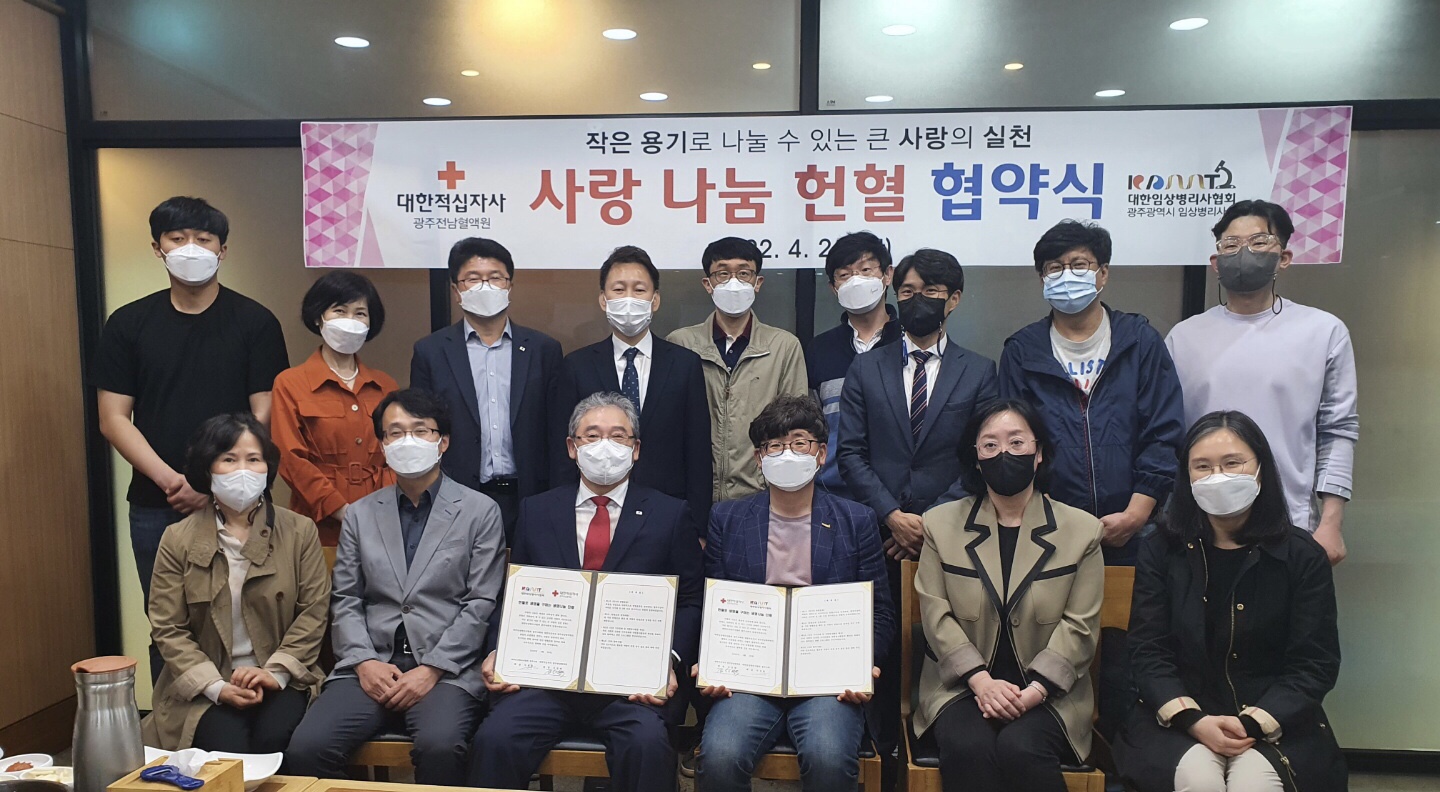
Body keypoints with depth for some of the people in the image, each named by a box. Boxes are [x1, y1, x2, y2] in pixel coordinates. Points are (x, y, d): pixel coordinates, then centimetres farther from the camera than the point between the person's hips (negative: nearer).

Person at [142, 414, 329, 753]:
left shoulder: (300, 531, 3)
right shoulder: (178, 540, 4)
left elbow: (313, 611, 1)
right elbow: (167, 627, 0)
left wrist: (276, 672, -12)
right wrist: (216, 686, -13)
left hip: (281, 681, 0)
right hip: (206, 686, 0)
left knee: (272, 740, -27)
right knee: (226, 748, -27)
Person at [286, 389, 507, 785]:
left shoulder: (480, 512, 3)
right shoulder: (359, 514, 15)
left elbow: (480, 605, -2)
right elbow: (346, 601, 11)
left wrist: (432, 669, -11)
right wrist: (364, 662, -6)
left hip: (445, 668, -3)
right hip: (370, 665, 3)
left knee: (440, 746, -31)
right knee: (305, 748, -21)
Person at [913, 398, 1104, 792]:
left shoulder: (1082, 530, 5)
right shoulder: (941, 523, 7)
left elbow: (1079, 626, -1)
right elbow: (936, 614, -1)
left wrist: (1035, 690, -14)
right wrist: (982, 681, -14)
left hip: (1047, 690, 0)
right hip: (962, 685, 1)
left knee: (1021, 749, -30)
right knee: (967, 747, -30)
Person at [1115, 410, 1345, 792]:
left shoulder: (1303, 556, 2)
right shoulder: (1160, 552, 3)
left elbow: (1316, 665, -2)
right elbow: (1147, 651, -2)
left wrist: (1254, 724, -15)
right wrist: (1192, 720, -17)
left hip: (1275, 722, 0)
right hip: (1180, 718, 1)